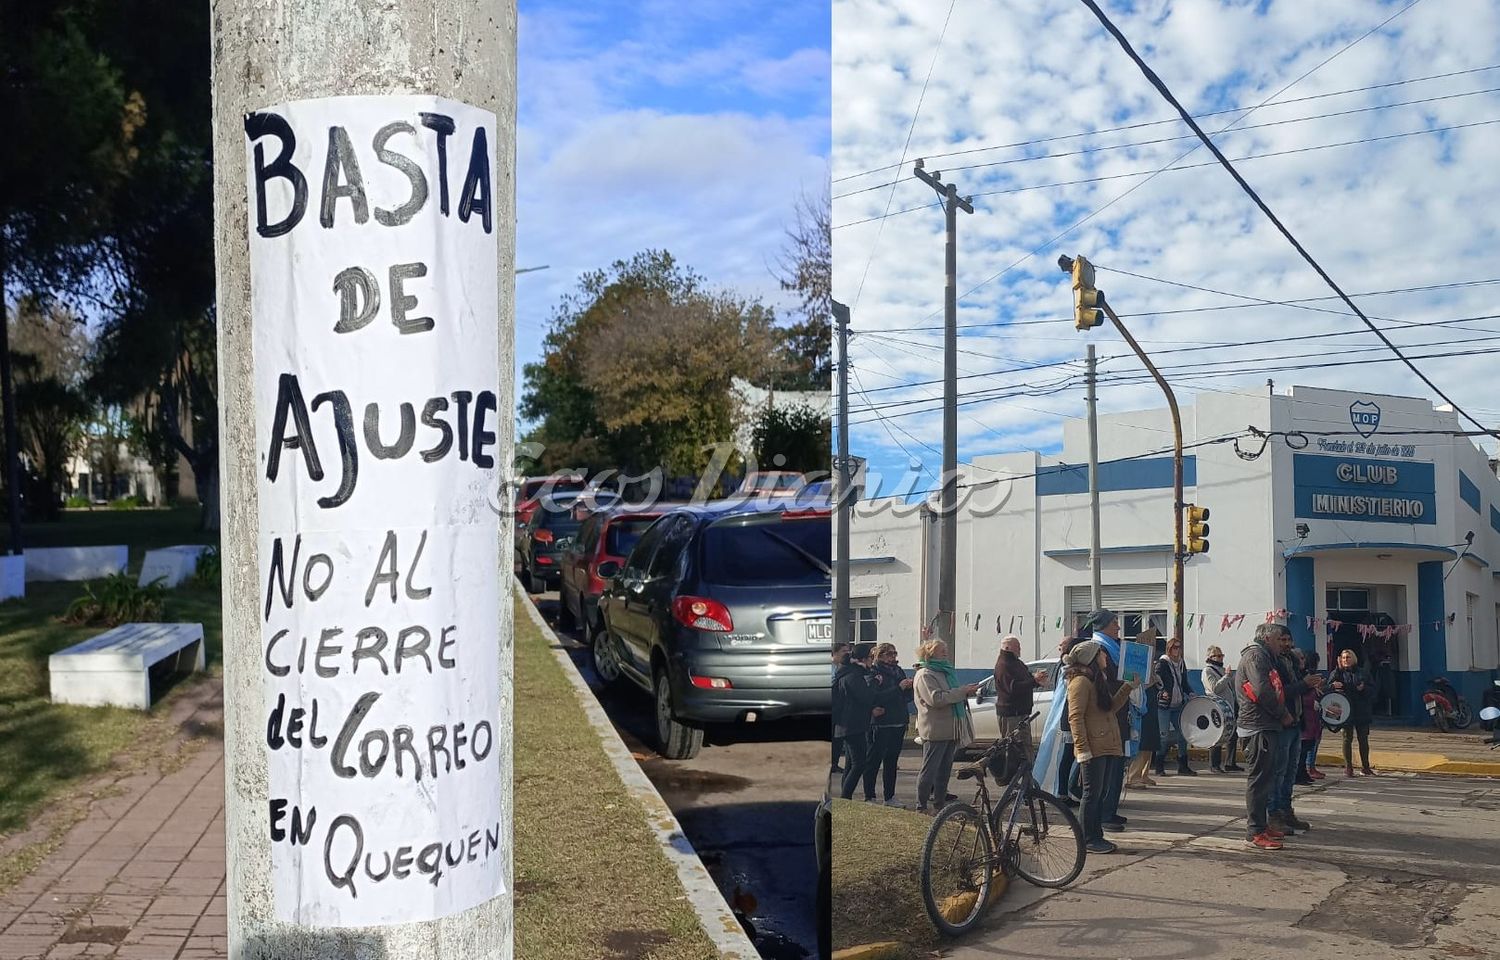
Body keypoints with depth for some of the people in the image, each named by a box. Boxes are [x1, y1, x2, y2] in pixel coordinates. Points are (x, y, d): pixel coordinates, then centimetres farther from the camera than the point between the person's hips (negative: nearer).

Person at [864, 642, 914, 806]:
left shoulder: (899, 671, 15)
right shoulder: (874, 673, -6)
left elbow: (908, 697, 17)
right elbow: (875, 697, -20)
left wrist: (910, 687, -4)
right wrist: (898, 688, -22)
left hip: (899, 723, 7)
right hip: (881, 724, -7)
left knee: (892, 761, 10)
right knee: (874, 761, -3)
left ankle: (890, 797, 16)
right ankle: (869, 797, 1)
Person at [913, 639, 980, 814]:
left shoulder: (945, 672, 20)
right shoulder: (924, 675, -11)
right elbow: (936, 698, -24)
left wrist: (967, 692, 6)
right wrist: (962, 691, -21)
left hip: (951, 730, 9)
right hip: (935, 731, -9)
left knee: (944, 770, 12)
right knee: (929, 770, -5)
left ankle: (939, 804, 19)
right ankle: (922, 806, 0)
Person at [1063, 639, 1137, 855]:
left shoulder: (1099, 679, 20)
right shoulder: (1081, 681, -12)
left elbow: (1112, 707, 24)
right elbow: (1075, 717, -17)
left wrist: (1128, 687, 17)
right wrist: (1082, 748, -22)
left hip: (1109, 746, 9)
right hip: (1093, 748, -9)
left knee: (1101, 793, 13)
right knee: (1092, 793, -4)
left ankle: (1097, 836, 20)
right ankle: (1087, 839, 3)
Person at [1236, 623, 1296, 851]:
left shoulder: (1263, 656, 23)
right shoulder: (1255, 655, -12)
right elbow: (1262, 691, -22)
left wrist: (1282, 712, 9)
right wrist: (1282, 713, -11)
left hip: (1266, 726, 11)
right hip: (1258, 727, -11)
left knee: (1266, 776, 16)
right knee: (1259, 778, -9)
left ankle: (1263, 824, 24)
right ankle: (1255, 832, -8)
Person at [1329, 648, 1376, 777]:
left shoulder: (1363, 673, 9)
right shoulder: (1337, 673, 4)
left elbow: (1373, 688, 4)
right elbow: (1329, 688, -8)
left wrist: (1364, 688, -15)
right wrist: (1334, 686, -27)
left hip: (1362, 711, 2)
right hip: (1346, 711, -2)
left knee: (1364, 739, 6)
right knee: (1347, 739, 1)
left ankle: (1365, 768, 15)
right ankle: (1348, 768, 6)